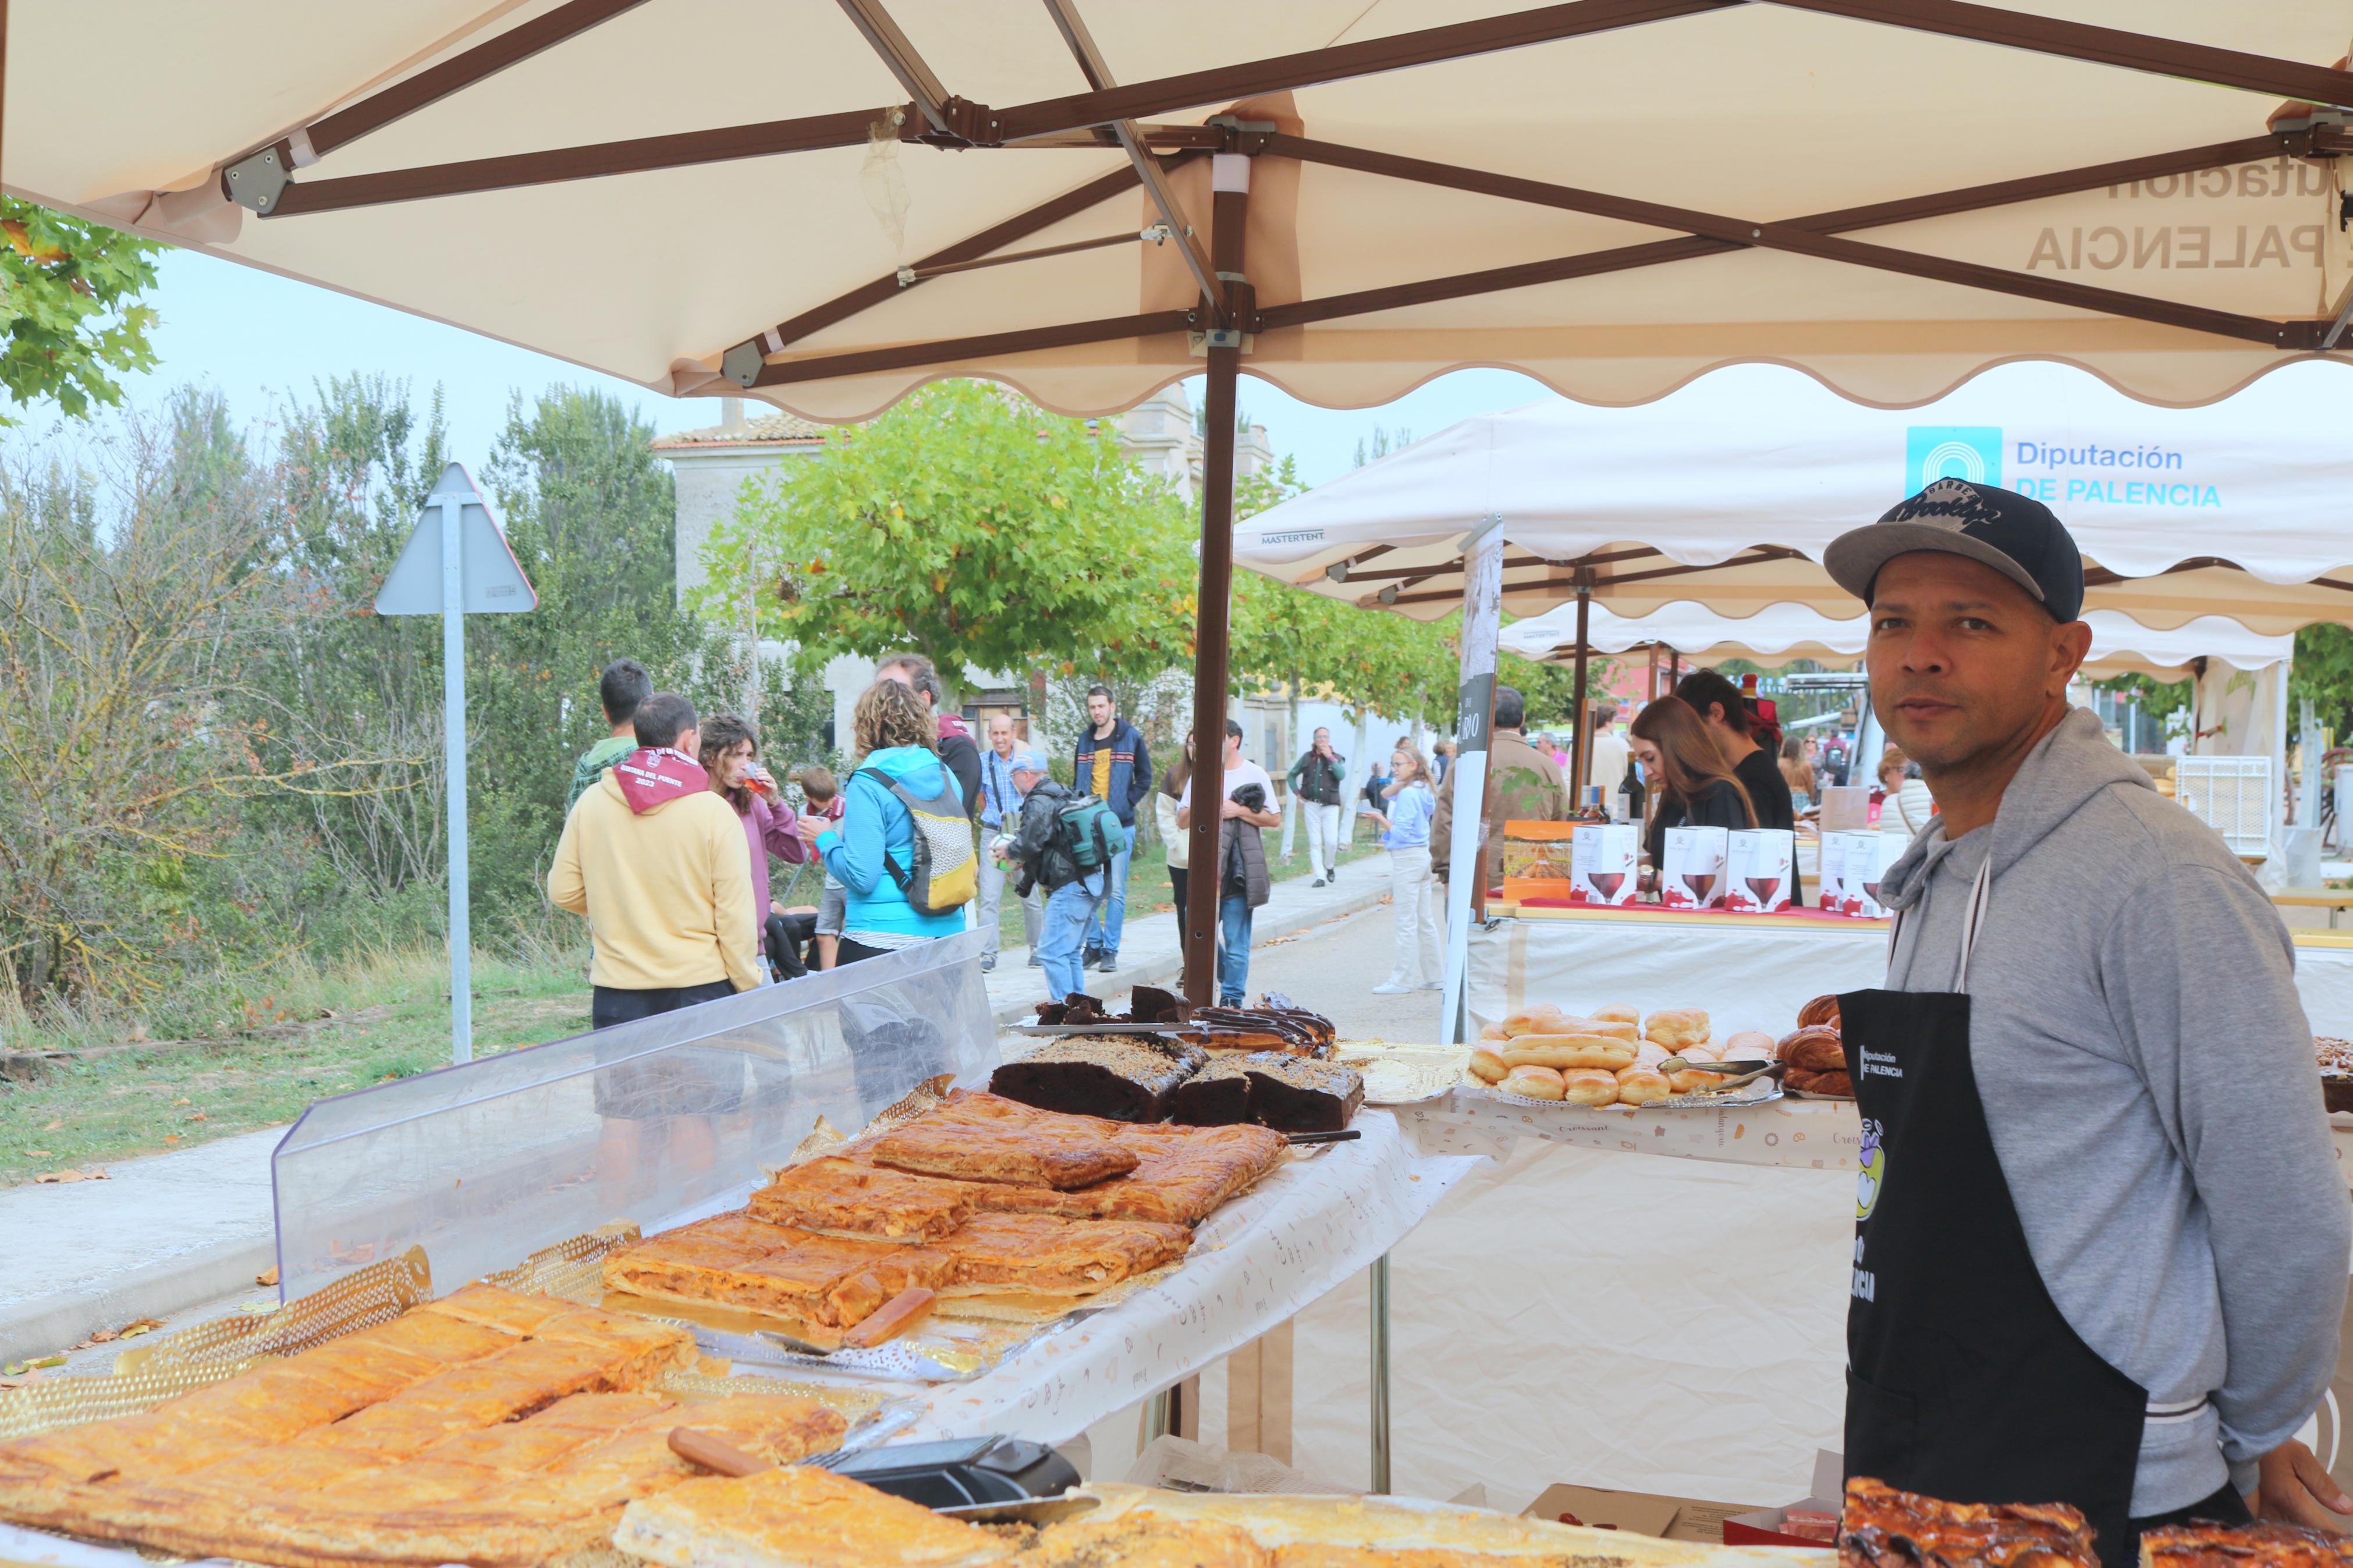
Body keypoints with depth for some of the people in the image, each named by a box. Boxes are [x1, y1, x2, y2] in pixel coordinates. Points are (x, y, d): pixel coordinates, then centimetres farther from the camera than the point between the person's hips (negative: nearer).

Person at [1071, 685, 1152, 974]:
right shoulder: (1085, 741, 12)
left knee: (1115, 891, -3)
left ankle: (1110, 951, 2)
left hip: (1120, 825, -3)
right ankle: (1094, 946, 13)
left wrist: (1125, 804, -8)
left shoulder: (1131, 738, 1)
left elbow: (1145, 779, 3)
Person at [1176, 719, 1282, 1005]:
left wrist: (1239, 811, -8)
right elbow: (1182, 822, 11)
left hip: (1240, 866, -3)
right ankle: (1233, 979, 24)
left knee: (1236, 938, -4)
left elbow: (1275, 819, 3)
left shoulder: (1254, 775, 5)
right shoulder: (1201, 775, 14)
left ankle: (1233, 998, 2)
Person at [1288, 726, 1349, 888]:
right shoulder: (1307, 757, 9)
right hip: (1311, 805, 1)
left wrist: (1330, 757, -14)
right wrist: (1297, 792, 7)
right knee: (1315, 843, -2)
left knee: (1332, 841, -8)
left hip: (1330, 806, -1)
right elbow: (1291, 775, 19)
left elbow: (1341, 775, -15)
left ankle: (1330, 867, 20)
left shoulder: (1336, 758, 5)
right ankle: (1320, 876, 1)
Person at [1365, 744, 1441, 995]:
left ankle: (1402, 981, -1)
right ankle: (1434, 976, 19)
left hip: (1406, 858, -10)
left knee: (1406, 922, -5)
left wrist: (1381, 819, -8)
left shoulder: (1407, 795, -16)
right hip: (1422, 856, 10)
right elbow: (1386, 794, 17)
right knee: (1425, 920, 14)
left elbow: (1400, 832, -18)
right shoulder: (1423, 792, 12)